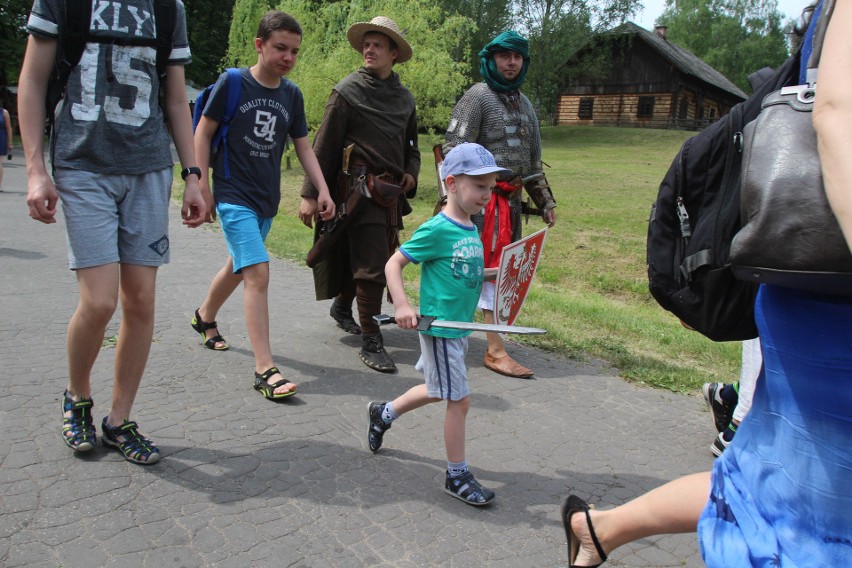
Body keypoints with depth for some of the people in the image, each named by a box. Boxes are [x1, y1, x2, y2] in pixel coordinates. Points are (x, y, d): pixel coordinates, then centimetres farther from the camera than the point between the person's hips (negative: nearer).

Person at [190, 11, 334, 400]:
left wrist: (323, 190, 1)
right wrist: (202, 185, -7)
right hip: (234, 196, -6)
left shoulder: (292, 95, 5)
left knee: (239, 266, 21)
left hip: (267, 199, 6)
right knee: (257, 273, -17)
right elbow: (204, 132, -4)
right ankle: (265, 369, -15)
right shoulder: (232, 83, -9)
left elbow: (302, 146, 10)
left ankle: (205, 318, 49)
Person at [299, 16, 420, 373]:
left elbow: (410, 144, 27)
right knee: (372, 263, -10)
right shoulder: (348, 91, -3)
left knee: (378, 259, 13)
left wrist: (411, 171, 7)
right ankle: (370, 341, 1)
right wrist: (309, 195, -10)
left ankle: (342, 306, 39)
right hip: (360, 186, -6)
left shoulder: (404, 98, 15)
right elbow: (323, 146, -5)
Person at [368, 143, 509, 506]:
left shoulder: (472, 230, 8)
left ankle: (384, 413, 46)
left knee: (439, 391, 24)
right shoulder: (436, 230, -17)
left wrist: (490, 276, 7)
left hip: (460, 326, 9)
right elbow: (394, 263, -14)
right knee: (460, 399, -1)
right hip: (438, 327, -9)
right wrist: (402, 305, -23)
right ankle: (457, 476, 15)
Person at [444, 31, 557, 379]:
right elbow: (454, 150, -13)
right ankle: (495, 351, -2)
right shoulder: (478, 97, -5)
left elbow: (533, 159, 24)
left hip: (511, 199, 8)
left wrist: (544, 200, 20)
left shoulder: (525, 105, 19)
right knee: (492, 268, -8)